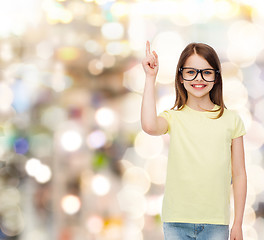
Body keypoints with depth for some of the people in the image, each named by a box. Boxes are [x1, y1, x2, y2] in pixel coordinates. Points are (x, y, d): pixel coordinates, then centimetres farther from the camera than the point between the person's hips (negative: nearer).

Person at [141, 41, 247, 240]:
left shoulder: (231, 119, 5)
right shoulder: (174, 118, 2)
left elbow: (239, 174, 7)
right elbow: (149, 126, -23)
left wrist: (238, 223, 5)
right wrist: (150, 78, -15)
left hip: (217, 223, 1)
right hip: (177, 222, 0)